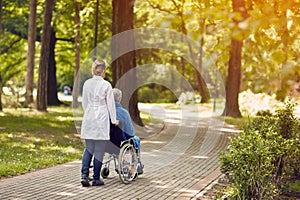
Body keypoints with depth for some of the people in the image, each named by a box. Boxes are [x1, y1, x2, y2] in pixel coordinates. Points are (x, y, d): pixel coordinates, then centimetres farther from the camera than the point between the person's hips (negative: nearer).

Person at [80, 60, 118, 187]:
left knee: (88, 148, 11)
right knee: (99, 150, 3)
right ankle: (96, 179, 7)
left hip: (88, 118, 4)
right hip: (101, 119, -4)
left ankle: (84, 175, -4)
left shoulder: (87, 84, 4)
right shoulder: (106, 85, -9)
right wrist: (114, 120, 7)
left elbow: (84, 102, 11)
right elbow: (110, 104, -3)